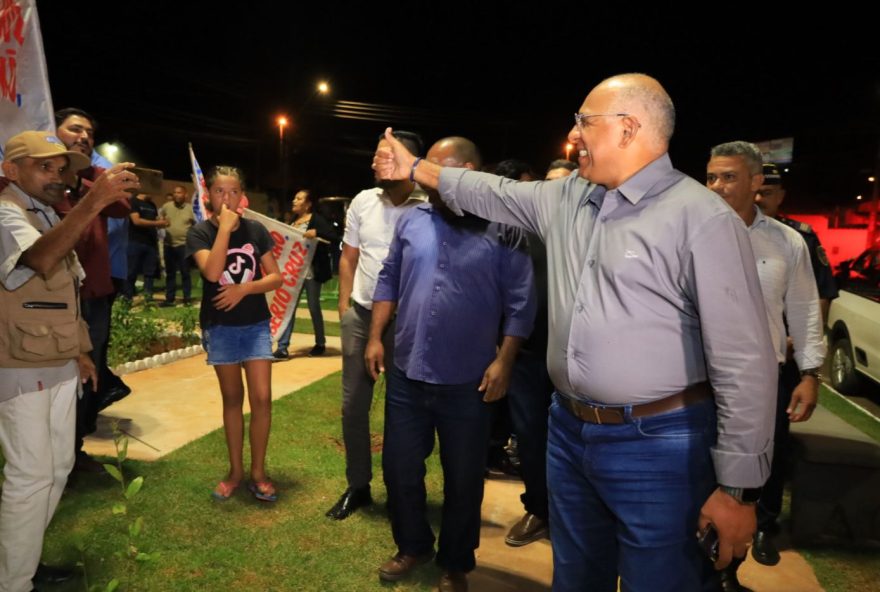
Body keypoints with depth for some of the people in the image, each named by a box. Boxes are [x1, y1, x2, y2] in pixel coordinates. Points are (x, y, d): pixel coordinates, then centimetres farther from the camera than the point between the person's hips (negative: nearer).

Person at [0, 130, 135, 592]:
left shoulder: (51, 220, 16)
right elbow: (39, 260, -38)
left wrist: (79, 351, 18)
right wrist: (93, 202, -48)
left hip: (58, 367, 9)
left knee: (57, 468, 16)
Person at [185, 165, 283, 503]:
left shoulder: (256, 230, 1)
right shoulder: (200, 232, -5)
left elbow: (276, 277, 1)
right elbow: (212, 272, -22)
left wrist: (244, 289, -15)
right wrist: (225, 227, -20)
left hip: (256, 325, 1)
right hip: (219, 327, -1)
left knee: (261, 398, -4)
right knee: (232, 399, 10)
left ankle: (258, 472, 12)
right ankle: (235, 471, 25)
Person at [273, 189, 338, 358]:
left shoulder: (316, 219, -6)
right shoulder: (293, 221, 15)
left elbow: (333, 236, -16)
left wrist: (316, 233, -28)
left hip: (310, 271, -6)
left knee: (314, 307, 5)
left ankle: (320, 344, 21)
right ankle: (282, 347, 3)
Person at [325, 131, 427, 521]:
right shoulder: (363, 201, 2)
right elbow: (348, 258, 10)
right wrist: (344, 304, 4)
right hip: (361, 314, 4)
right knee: (353, 404, 11)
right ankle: (357, 486, 28)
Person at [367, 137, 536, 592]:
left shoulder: (502, 229, -7)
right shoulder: (412, 221, 4)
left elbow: (520, 303, -7)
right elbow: (389, 281, 10)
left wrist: (504, 360, -12)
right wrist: (376, 337, 5)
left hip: (467, 382, -3)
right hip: (406, 374, 4)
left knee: (463, 479, 12)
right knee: (399, 469, 15)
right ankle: (412, 546, 40)